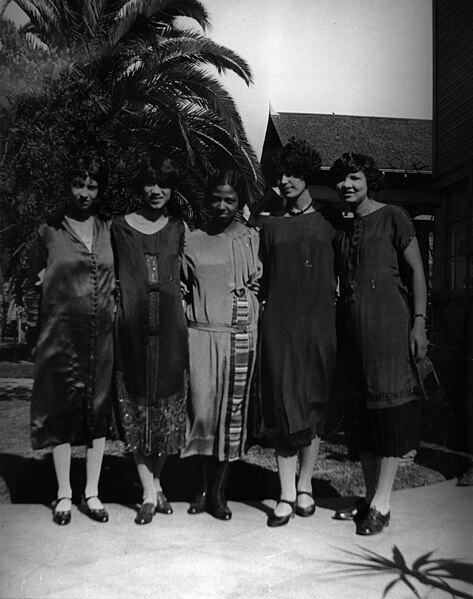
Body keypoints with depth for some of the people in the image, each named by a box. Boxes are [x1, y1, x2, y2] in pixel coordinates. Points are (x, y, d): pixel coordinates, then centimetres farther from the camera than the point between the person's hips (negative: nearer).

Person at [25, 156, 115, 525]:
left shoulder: (109, 229, 7)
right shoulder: (49, 231, 2)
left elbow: (120, 277, 15)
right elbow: (33, 285, 6)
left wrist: (116, 312, 5)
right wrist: (35, 330, 3)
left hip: (102, 333, 2)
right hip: (60, 333, -2)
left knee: (99, 409, 7)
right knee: (61, 411, 5)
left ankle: (92, 492, 22)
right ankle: (64, 493, 21)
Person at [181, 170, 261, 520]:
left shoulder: (252, 240, 8)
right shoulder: (193, 241, 9)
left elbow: (260, 285, 9)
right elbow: (181, 286, 15)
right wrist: (189, 313, 4)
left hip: (241, 337, 0)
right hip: (202, 334, 0)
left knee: (232, 412, 4)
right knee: (203, 408, -3)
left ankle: (217, 492, 18)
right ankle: (206, 487, 19)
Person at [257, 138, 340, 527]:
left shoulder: (329, 221, 10)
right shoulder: (271, 226, 13)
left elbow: (341, 272, 12)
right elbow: (265, 281, 15)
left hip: (319, 320, 0)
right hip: (280, 323, 0)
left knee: (315, 403, 4)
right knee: (283, 404, -2)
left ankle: (305, 486, 19)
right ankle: (287, 495, 7)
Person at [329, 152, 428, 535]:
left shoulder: (393, 217, 3)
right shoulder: (344, 232, 20)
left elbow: (416, 272, -2)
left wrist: (419, 322, -11)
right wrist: (340, 328, 11)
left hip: (388, 323, -6)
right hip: (354, 329, 7)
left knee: (388, 408, -4)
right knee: (362, 413, 8)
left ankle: (381, 504, 3)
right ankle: (370, 496, 18)